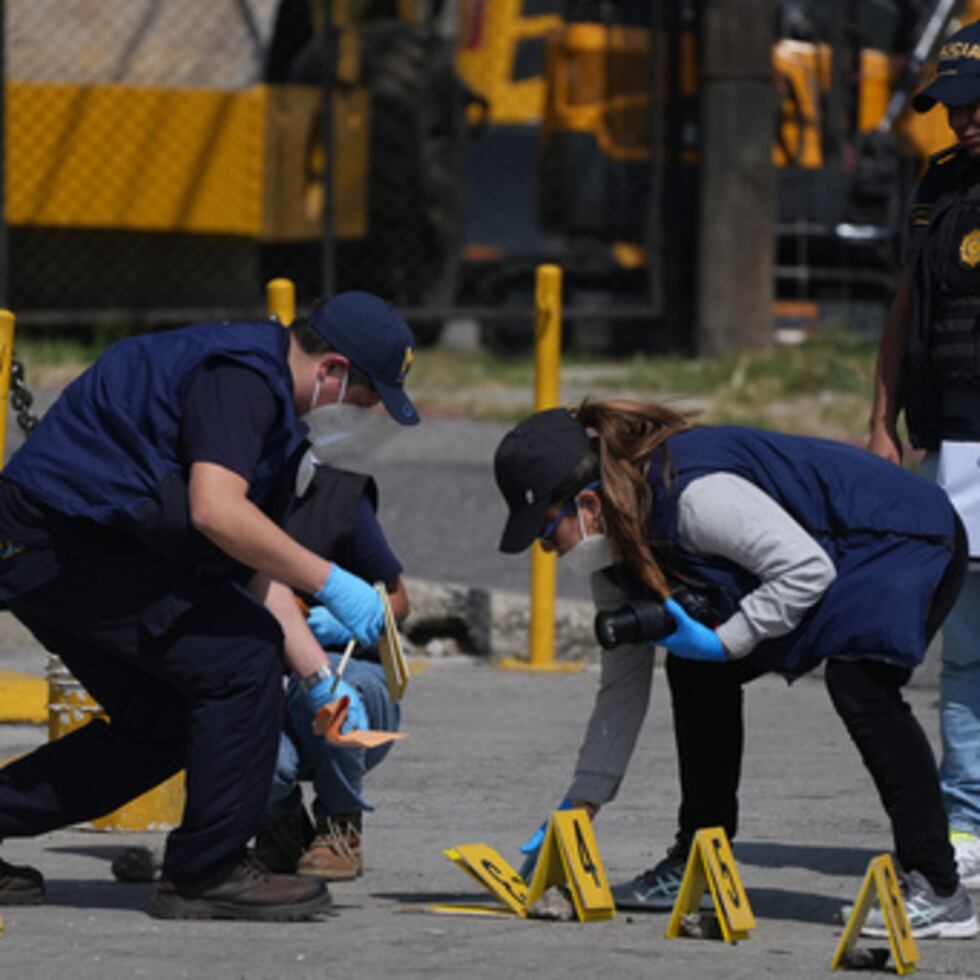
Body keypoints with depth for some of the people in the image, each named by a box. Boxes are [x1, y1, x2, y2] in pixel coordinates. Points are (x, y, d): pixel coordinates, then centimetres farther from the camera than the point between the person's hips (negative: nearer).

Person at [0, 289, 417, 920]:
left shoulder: (275, 410, 16)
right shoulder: (239, 374, -17)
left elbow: (258, 570, 17)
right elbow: (216, 511, -30)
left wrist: (321, 679, 9)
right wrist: (330, 582, -24)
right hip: (64, 541, -11)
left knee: (162, 725, 16)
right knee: (243, 654, -14)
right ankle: (207, 873, -7)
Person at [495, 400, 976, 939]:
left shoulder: (692, 494, -33)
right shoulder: (615, 550, -2)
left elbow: (808, 569, -32)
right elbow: (622, 685, 6)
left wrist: (722, 642, -28)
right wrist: (581, 808, 4)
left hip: (909, 539, -10)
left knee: (856, 681, -31)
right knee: (697, 672, 8)